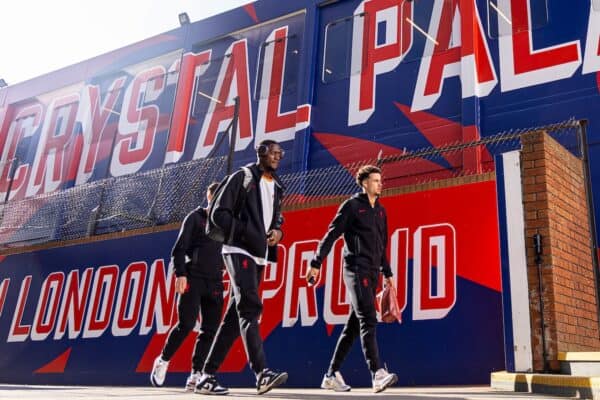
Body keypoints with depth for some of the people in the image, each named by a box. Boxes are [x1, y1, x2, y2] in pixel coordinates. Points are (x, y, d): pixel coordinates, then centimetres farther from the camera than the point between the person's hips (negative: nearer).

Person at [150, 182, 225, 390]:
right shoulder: (195, 218, 4)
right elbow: (179, 249, -1)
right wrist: (180, 274, -13)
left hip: (215, 282, 5)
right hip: (193, 279, -4)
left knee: (210, 330, -2)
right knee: (186, 324, -13)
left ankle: (195, 375, 4)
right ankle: (163, 360, 9)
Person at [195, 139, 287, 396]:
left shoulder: (276, 187, 20)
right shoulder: (242, 177, 0)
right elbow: (219, 213, -6)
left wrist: (278, 231, 4)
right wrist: (247, 233, -16)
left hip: (259, 256, 7)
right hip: (239, 251, -7)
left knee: (235, 316, 5)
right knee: (250, 307, -20)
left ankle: (207, 376, 9)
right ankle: (262, 373, -28)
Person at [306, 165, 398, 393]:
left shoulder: (380, 211, 19)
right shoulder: (352, 206, -2)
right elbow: (331, 235, -6)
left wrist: (387, 273, 23)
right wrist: (316, 263, -11)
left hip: (372, 272, 7)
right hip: (356, 269, -7)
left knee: (354, 325, 8)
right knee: (368, 320, -16)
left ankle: (332, 375, 15)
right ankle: (377, 374, -21)